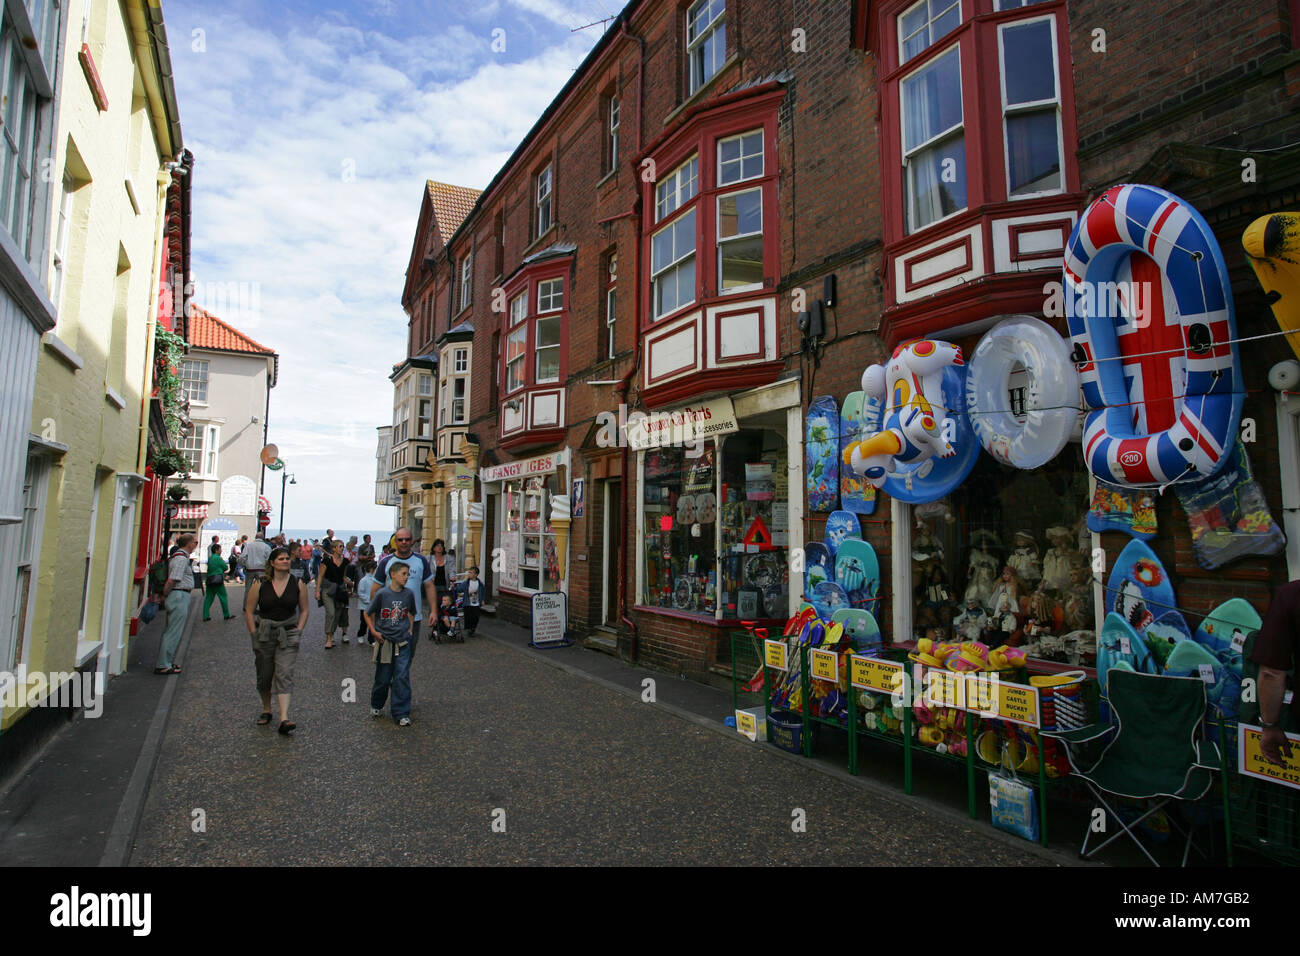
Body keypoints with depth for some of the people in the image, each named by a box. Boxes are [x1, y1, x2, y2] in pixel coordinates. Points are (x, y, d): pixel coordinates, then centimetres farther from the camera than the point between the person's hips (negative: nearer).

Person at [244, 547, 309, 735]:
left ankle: (284, 719, -17)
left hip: (288, 635, -1)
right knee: (264, 675, 12)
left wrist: (298, 631, -1)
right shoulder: (260, 584, -2)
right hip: (264, 634, 1)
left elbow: (304, 610, 8)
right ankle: (266, 709, 34)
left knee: (285, 674, -10)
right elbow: (249, 611, 2)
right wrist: (254, 634, -3)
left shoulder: (298, 584, 0)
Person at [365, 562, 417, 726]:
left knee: (402, 677, -3)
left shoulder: (409, 594, 0)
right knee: (383, 679, 9)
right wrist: (374, 632, -5)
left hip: (403, 642, 2)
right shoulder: (382, 594, -9)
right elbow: (368, 614, 2)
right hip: (385, 641, -2)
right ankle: (376, 705, 35)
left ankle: (401, 714, 5)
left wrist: (410, 630, 8)